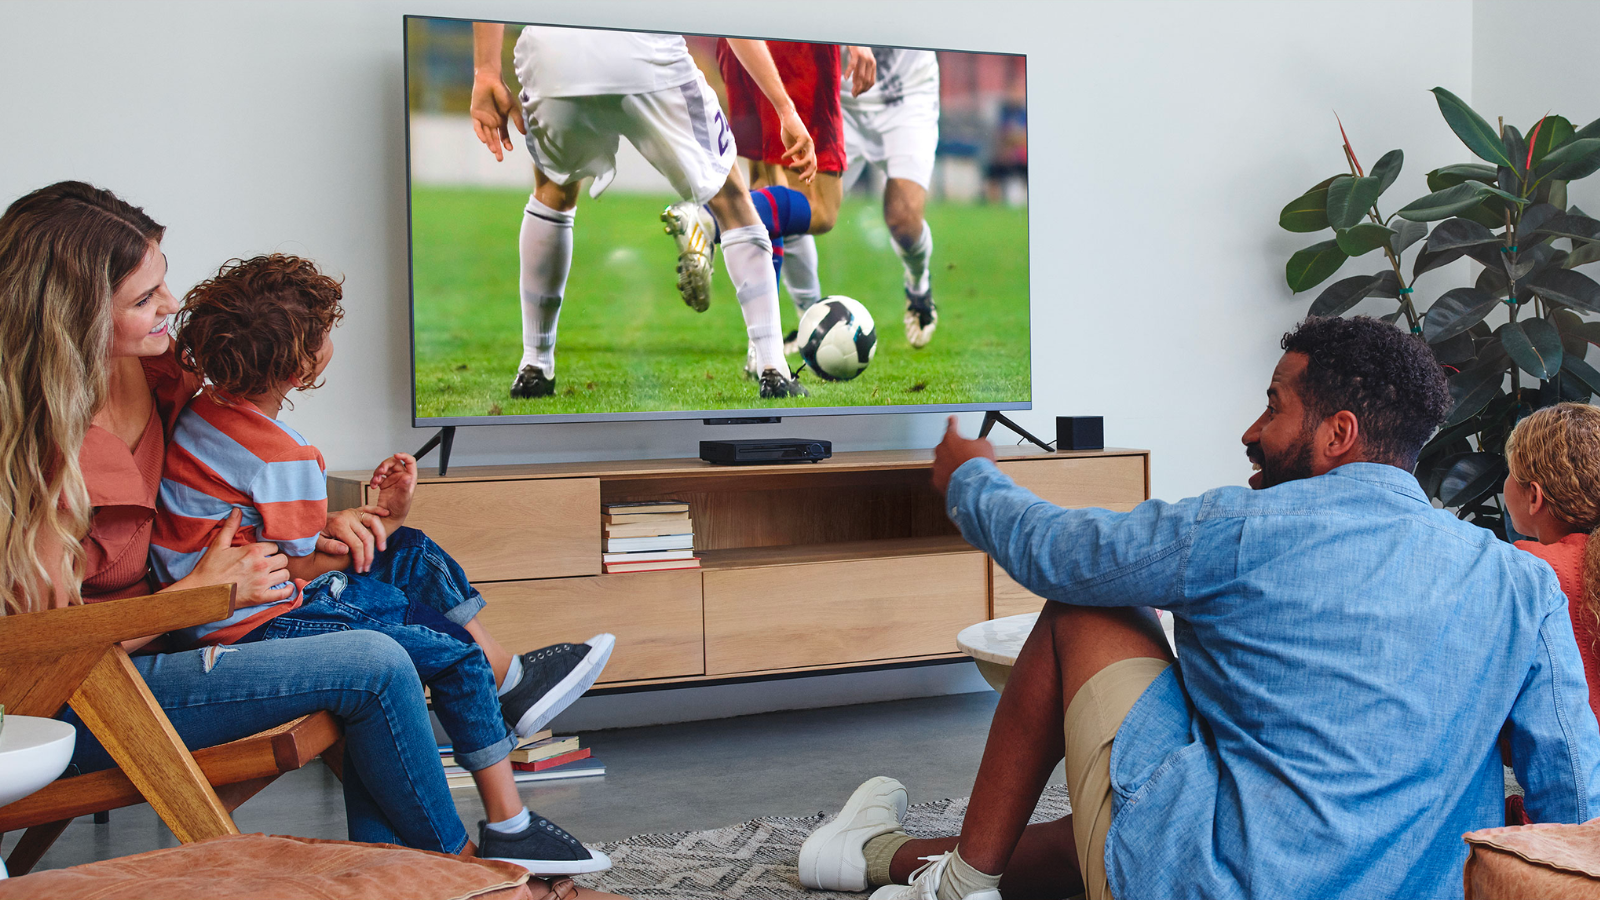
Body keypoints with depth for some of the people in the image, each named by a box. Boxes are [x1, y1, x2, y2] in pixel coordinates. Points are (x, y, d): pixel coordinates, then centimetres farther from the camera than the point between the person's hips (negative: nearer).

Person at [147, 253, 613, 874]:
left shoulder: (200, 409, 3)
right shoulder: (283, 457, -26)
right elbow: (303, 564, -19)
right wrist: (388, 518, -10)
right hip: (260, 626, -10)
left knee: (417, 558, 17)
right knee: (453, 654, -9)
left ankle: (511, 681, 27)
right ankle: (508, 833, -3)